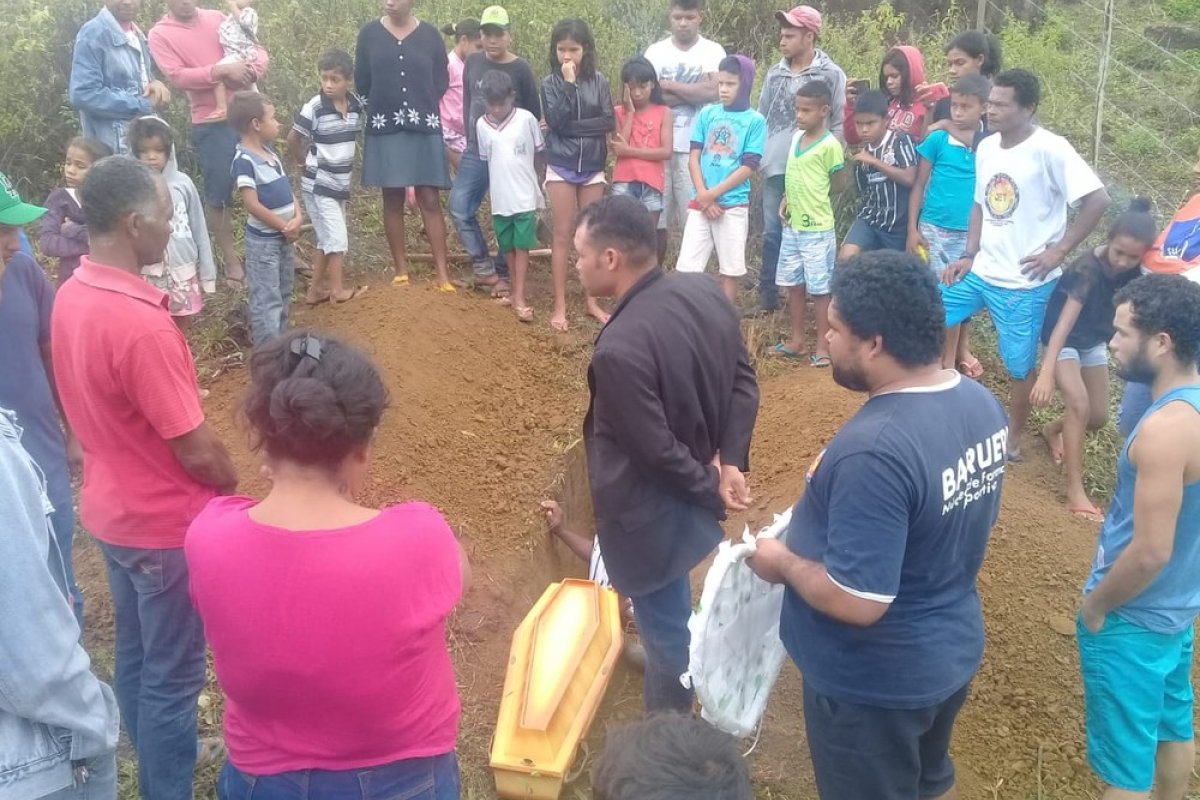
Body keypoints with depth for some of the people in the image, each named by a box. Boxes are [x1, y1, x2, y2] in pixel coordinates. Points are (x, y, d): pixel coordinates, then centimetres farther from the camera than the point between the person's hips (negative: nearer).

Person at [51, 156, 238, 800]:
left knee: (135, 653, 25)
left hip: (111, 508, 9)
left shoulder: (70, 298, -3)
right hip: (166, 523, -9)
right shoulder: (142, 325, -31)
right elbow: (197, 452, -24)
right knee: (173, 672, 9)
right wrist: (234, 490, -5)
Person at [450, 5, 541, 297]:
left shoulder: (521, 69, -9)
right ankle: (485, 269, 8)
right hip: (476, 152, 4)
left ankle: (501, 273, 17)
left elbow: (533, 115, -4)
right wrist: (471, 137, 11)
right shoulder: (473, 62, 3)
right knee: (460, 208, -2)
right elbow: (467, 102, 13)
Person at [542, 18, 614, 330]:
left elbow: (608, 122, -7)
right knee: (563, 235, 1)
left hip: (593, 168, 2)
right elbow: (556, 121, -15)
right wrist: (569, 84, -17)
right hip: (562, 167, -2)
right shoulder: (551, 83, -1)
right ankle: (560, 305, 6)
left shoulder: (599, 81, 2)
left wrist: (572, 128, -13)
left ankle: (592, 301, 17)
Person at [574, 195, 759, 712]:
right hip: (690, 493, 8)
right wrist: (730, 462, -6)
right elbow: (744, 380, -1)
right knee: (668, 607, 32)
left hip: (653, 510, -8)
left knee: (665, 624, 12)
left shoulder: (619, 348, -33)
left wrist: (711, 490, -10)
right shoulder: (705, 292, -8)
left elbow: (654, 449, -24)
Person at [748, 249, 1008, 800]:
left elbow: (857, 602, -32)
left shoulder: (876, 450, -36)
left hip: (875, 681, -7)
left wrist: (783, 562, -15)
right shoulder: (981, 402, -7)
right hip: (952, 652, 7)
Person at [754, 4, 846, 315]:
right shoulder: (775, 74, 9)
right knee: (771, 233, 7)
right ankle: (767, 297, 17)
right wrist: (758, 156, 9)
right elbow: (761, 118, 15)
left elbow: (840, 124, -3)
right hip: (775, 167, 4)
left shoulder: (831, 75, -4)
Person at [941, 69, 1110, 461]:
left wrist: (1059, 250, -17)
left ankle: (1013, 440, 27)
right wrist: (968, 257, 4)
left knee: (1019, 367, 7)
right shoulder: (986, 147, 3)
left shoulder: (1050, 149, -18)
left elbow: (1098, 199, -20)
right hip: (980, 272, 7)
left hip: (1024, 284, -6)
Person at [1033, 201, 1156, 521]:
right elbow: (1065, 322, -38)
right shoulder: (1088, 269, -32)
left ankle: (1052, 430, 41)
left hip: (1095, 340, 6)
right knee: (1079, 404, -22)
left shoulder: (1133, 270, -14)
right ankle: (1075, 490, -16)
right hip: (1064, 338, -6)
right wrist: (1046, 373, -45)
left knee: (1099, 416, 8)